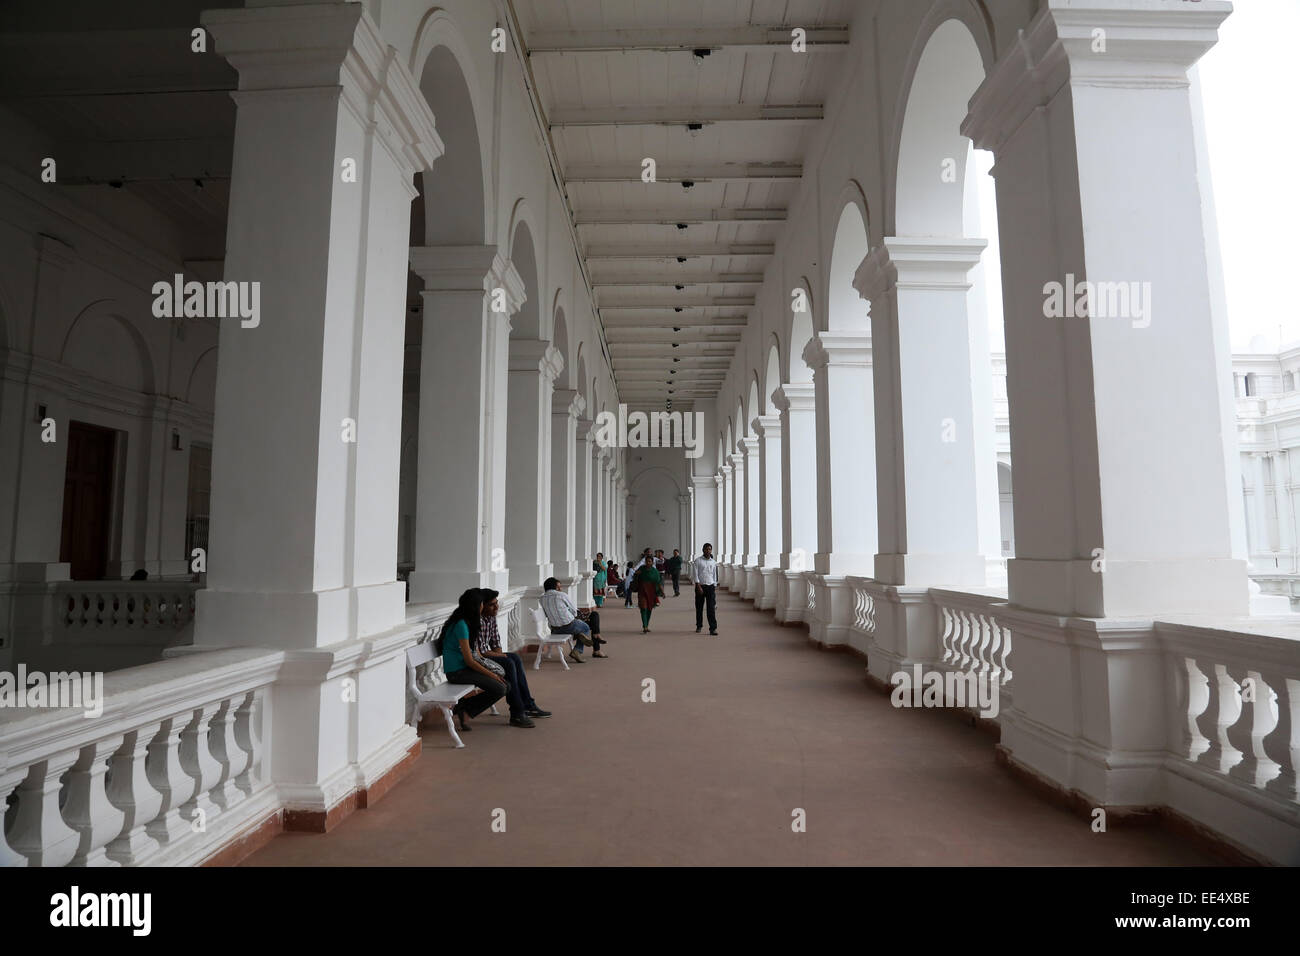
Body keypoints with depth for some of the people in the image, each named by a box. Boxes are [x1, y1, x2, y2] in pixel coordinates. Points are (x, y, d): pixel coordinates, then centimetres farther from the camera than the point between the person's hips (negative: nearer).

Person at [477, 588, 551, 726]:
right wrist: (502, 656, -10)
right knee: (509, 663, -22)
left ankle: (528, 706, 4)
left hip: (485, 655, 10)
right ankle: (517, 714, -19)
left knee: (515, 658, 0)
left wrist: (499, 653, -5)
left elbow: (495, 643, 14)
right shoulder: (478, 621, -24)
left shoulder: (491, 617, 7)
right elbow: (481, 652, -23)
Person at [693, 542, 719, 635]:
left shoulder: (713, 562, 11)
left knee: (711, 608, -7)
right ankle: (699, 626, 22)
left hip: (710, 586, 2)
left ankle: (713, 628, -9)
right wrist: (698, 586, -13)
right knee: (699, 607, 7)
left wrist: (715, 587, 13)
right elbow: (695, 574, -6)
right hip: (700, 586, -2)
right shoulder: (697, 561, -1)